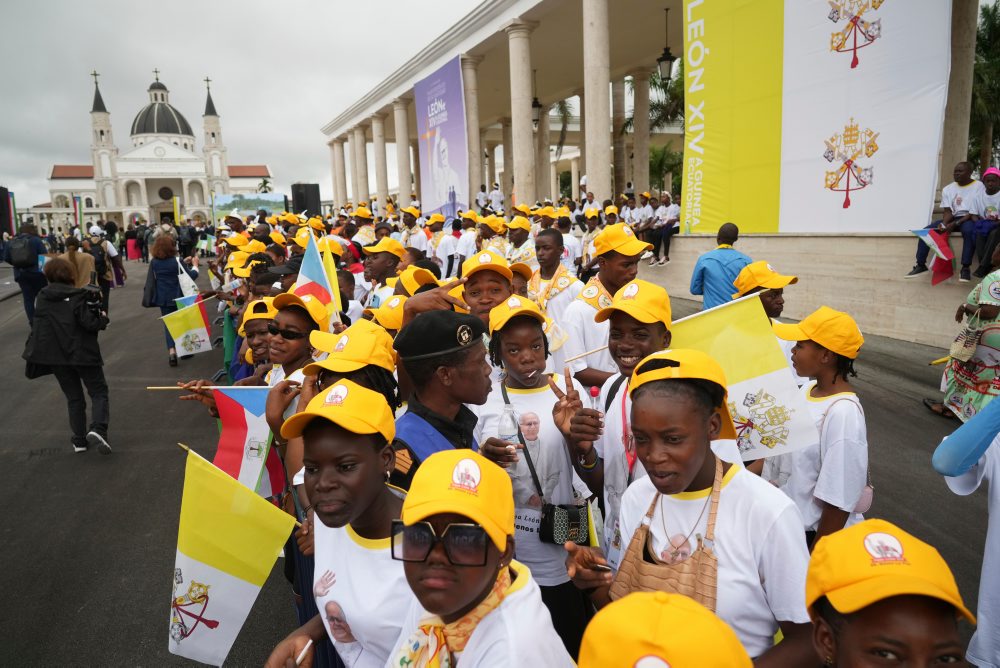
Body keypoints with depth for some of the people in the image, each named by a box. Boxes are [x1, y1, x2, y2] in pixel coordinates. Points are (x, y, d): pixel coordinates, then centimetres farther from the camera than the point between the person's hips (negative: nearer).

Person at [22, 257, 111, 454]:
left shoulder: (42, 298, 3)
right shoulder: (78, 297, -14)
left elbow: (38, 327, 10)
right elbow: (91, 323, -18)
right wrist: (103, 318, -1)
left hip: (55, 356, 5)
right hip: (83, 353, -5)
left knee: (73, 397, 15)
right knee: (99, 392, 5)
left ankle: (79, 440, 15)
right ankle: (98, 429, -18)